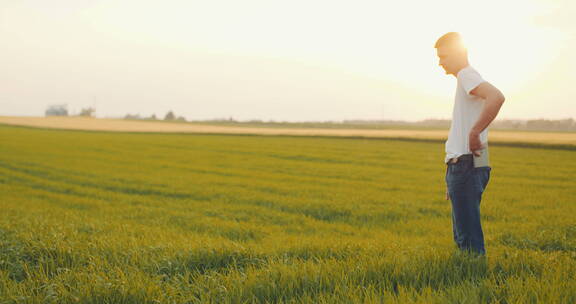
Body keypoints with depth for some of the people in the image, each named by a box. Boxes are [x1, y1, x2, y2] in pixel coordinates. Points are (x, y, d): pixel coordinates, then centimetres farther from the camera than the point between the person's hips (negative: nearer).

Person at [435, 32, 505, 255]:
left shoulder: (467, 74, -9)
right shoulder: (465, 78, 21)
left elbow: (497, 97, -30)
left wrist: (474, 132, -23)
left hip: (465, 164, -11)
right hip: (460, 165, 11)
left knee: (469, 234, -9)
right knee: (462, 232, 16)